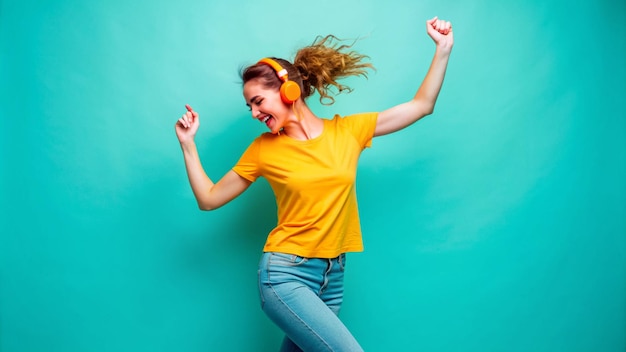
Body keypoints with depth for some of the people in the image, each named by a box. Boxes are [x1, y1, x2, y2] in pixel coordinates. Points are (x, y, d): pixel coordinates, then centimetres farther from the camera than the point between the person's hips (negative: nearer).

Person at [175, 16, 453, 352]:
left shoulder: (348, 130, 1)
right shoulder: (263, 149, 0)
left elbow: (422, 105, 5)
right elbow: (209, 199, 5)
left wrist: (443, 49, 0)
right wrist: (188, 144, -1)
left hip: (332, 276, 3)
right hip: (285, 273, -3)